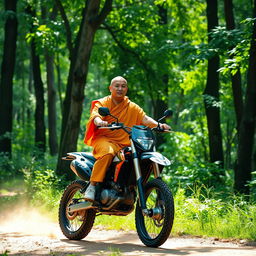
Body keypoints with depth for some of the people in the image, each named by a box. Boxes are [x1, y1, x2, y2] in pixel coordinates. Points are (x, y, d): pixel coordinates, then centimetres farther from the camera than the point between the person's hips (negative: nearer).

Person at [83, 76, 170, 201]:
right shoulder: (102, 103, 6)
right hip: (104, 139, -4)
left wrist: (158, 125, -19)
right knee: (108, 152, -37)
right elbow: (95, 116, -13)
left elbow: (145, 118, 2)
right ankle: (92, 186, -33)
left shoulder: (132, 107, 16)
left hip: (125, 144, 4)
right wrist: (100, 122, -38)